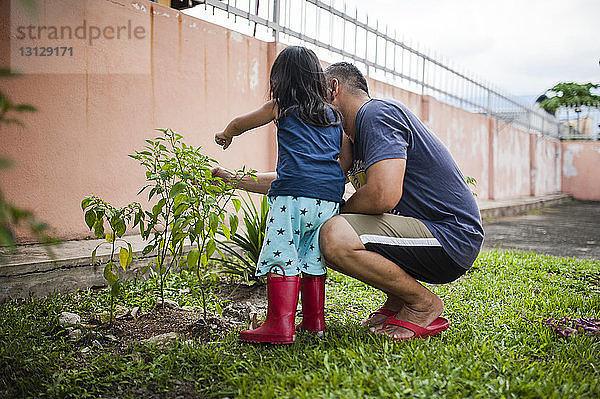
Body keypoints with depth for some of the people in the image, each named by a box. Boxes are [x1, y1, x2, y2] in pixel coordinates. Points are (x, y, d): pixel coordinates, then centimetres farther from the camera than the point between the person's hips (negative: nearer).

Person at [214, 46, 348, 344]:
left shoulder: (280, 107, 13)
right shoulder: (333, 115, 23)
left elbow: (240, 123, 29)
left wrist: (226, 135, 50)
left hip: (293, 193, -5)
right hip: (330, 197, 5)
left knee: (282, 257, -4)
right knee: (313, 257, 14)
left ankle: (280, 327, -7)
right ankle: (314, 321, 20)